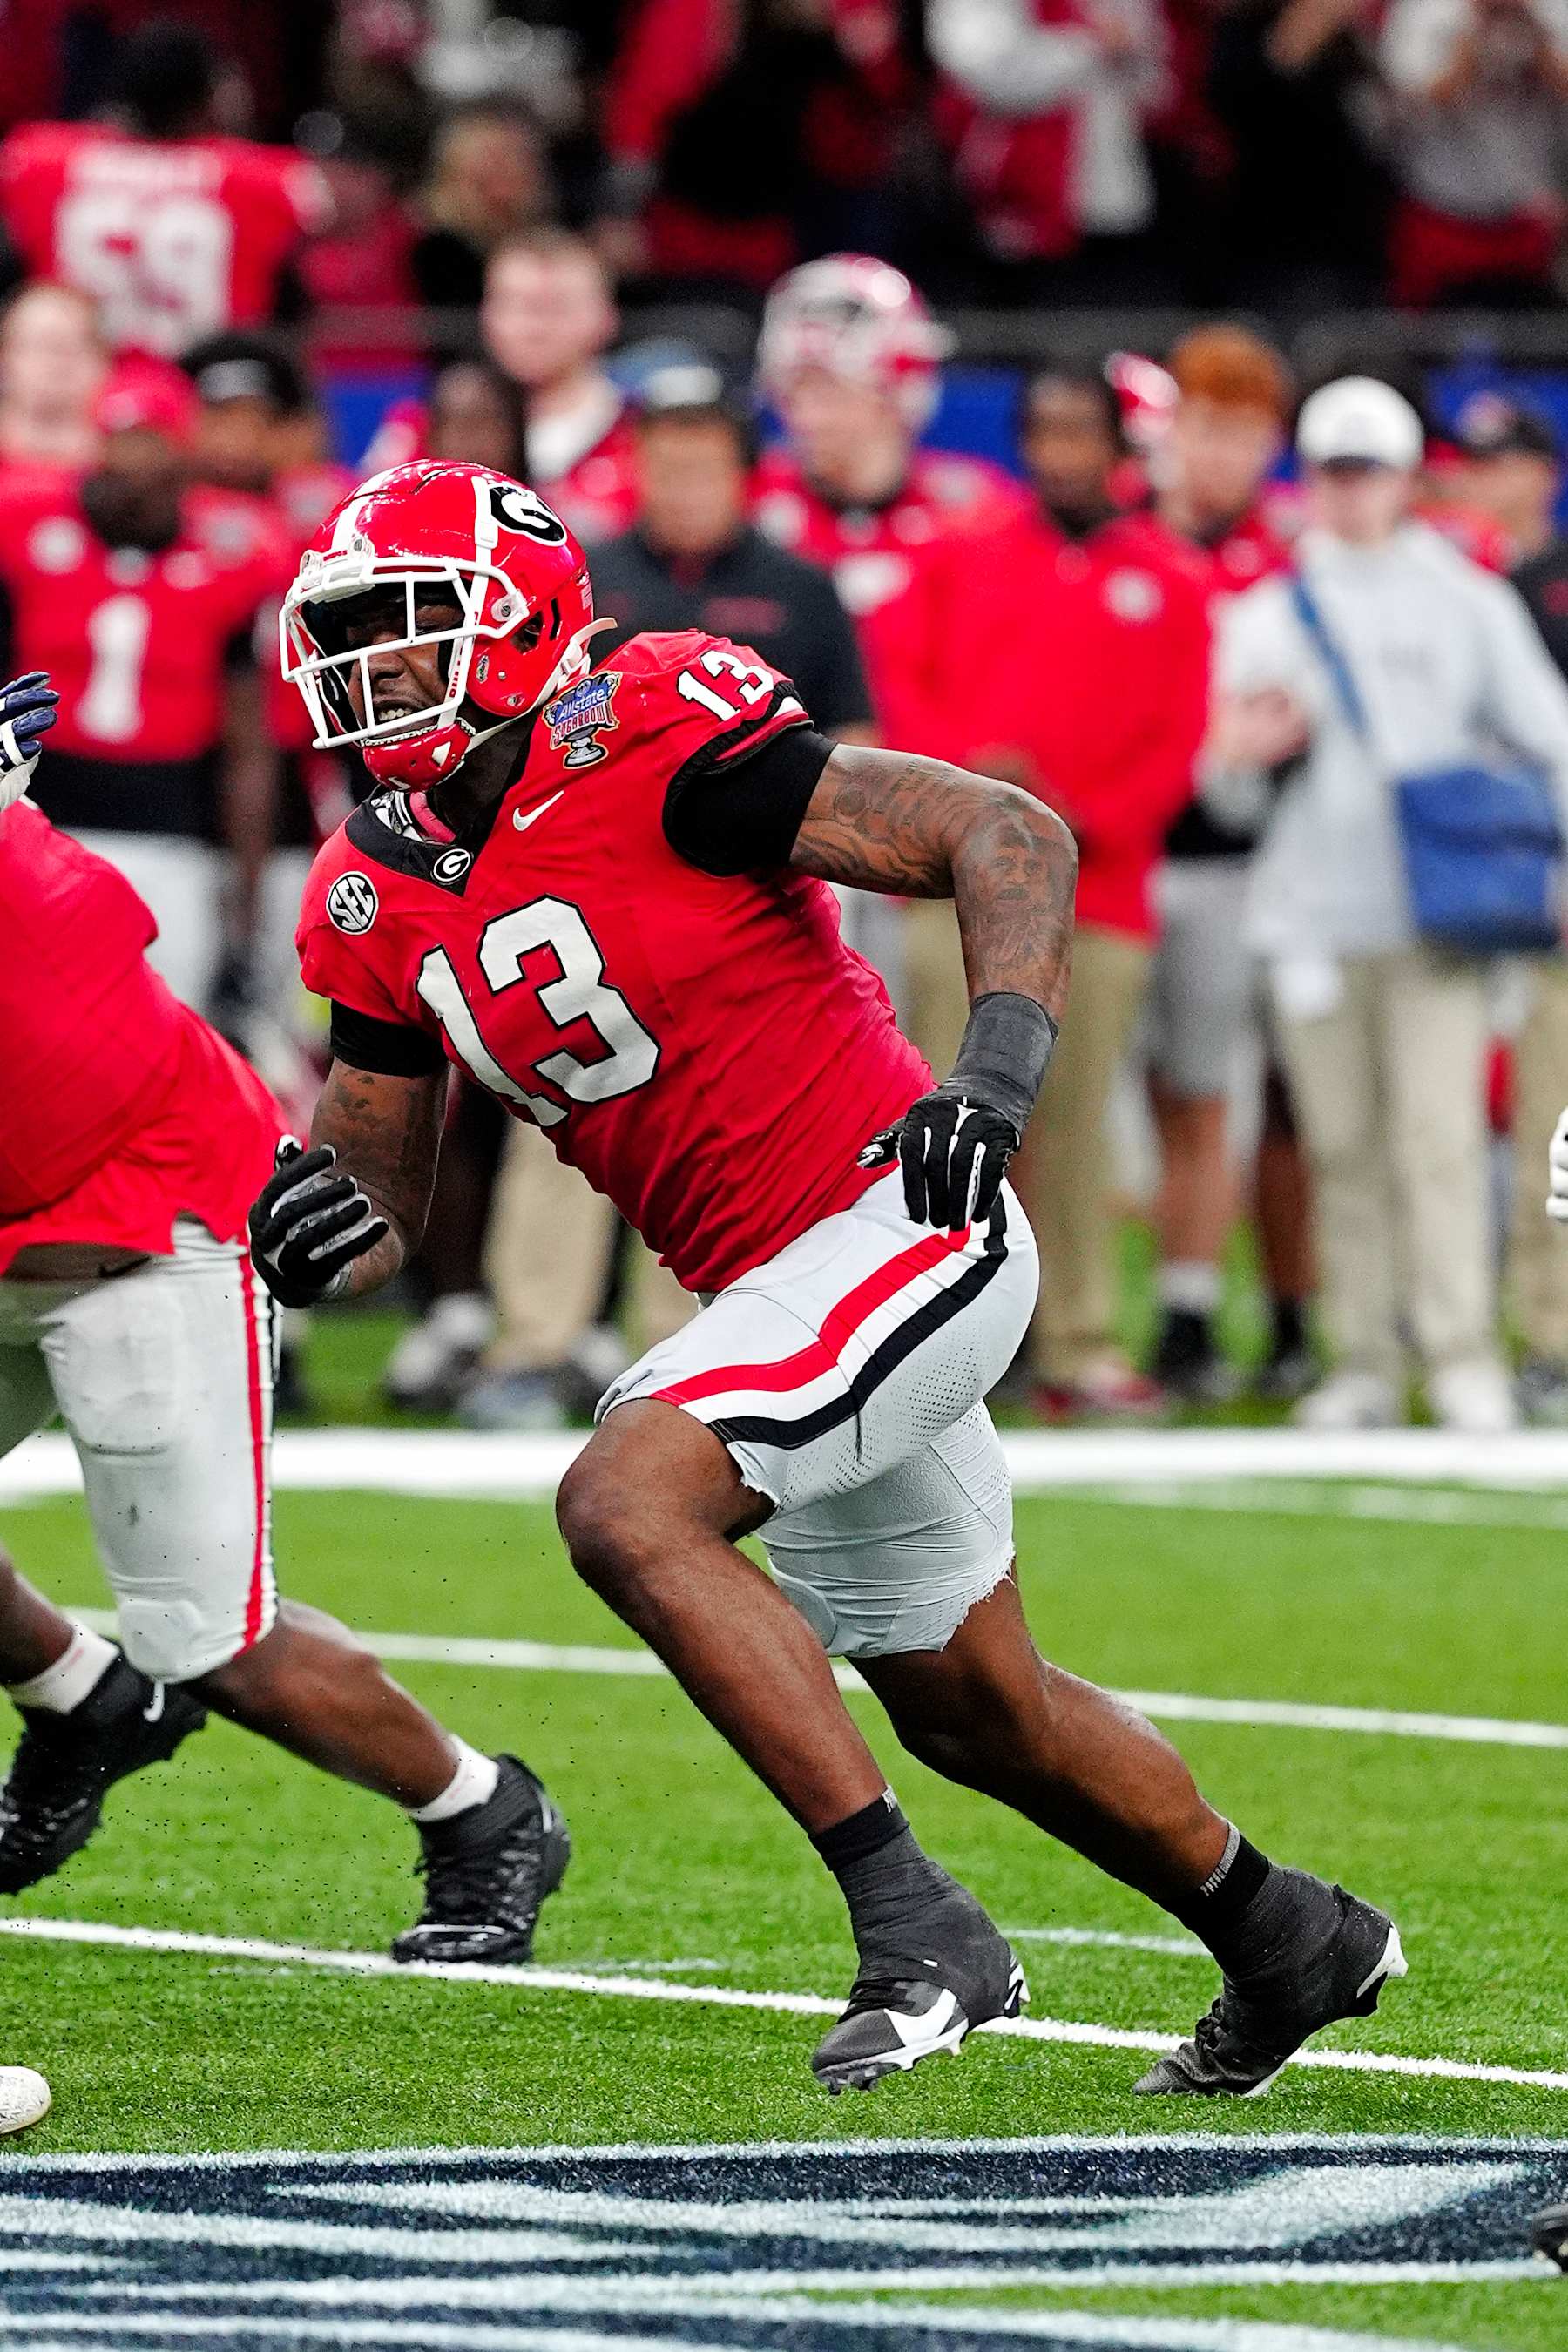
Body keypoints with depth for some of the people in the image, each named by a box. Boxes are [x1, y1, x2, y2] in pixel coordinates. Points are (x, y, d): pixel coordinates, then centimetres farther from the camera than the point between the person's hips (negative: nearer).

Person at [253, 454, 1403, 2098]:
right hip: (771, 1292, 9)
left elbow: (1013, 837, -17)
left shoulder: (647, 746, -18)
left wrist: (998, 1069, -31)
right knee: (972, 1712, 20)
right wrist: (323, 1235, -13)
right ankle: (1289, 1944, 43)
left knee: (625, 1507, -26)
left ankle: (918, 1935, -20)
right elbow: (385, 1208, 11)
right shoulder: (384, 899, 5)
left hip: (899, 1219, -9)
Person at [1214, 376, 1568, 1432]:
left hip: (1438, 923, -2)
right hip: (1315, 920, 2)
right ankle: (1365, 1363, 4)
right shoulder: (1266, 614, 15)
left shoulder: (1467, 602, 11)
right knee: (1345, 1147, 0)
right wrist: (1254, 751, -10)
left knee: (1441, 1134, -13)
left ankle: (1464, 1355, -14)